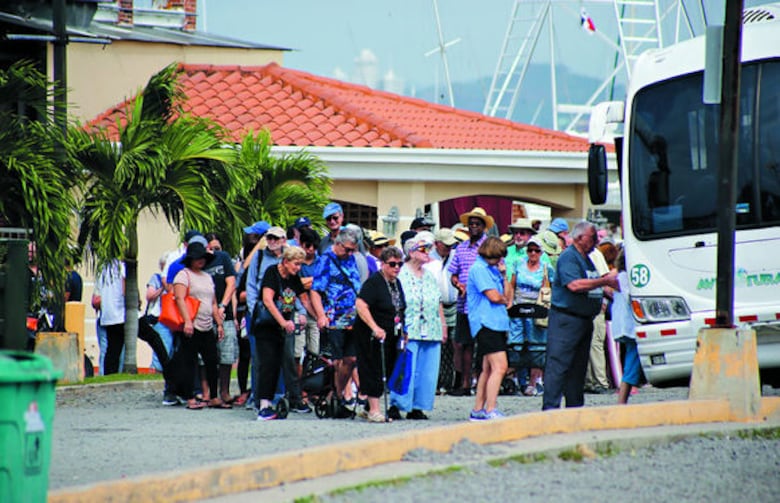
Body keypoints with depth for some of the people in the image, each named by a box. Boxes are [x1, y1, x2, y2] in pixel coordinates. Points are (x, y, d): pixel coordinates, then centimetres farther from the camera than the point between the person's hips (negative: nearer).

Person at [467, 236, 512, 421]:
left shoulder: (492, 269, 19)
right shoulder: (479, 269, -9)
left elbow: (507, 296, 18)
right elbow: (493, 296, -16)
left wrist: (504, 275, 7)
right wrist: (504, 301, 5)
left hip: (497, 322, 10)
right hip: (486, 323, -10)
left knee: (488, 369, 13)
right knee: (499, 367, -17)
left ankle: (478, 410, 18)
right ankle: (491, 411, -21)